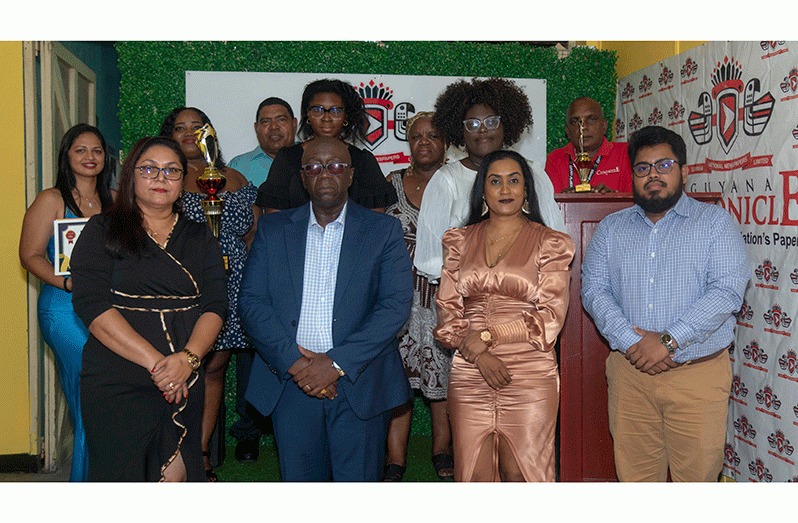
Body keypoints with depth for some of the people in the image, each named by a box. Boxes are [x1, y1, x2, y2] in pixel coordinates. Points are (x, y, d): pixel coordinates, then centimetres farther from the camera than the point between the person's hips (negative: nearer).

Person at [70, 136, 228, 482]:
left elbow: (216, 304, 3)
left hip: (185, 384, 3)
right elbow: (93, 306, -9)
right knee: (121, 476, -2)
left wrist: (188, 358, -16)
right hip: (115, 385, -3)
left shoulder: (200, 238, 13)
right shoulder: (102, 231, 3)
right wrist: (155, 362, -17)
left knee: (177, 478, 4)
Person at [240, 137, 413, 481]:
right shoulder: (273, 230, 8)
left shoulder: (384, 230, 2)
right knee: (297, 478, 10)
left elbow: (396, 306, -6)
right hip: (291, 385, 2)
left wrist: (337, 362, -14)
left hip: (359, 386, -1)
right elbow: (251, 302, 1)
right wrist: (293, 361, -12)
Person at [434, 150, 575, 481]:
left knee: (520, 475, 2)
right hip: (469, 376, 2)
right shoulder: (460, 241, 12)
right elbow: (447, 311, 7)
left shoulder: (550, 243, 4)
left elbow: (551, 317, -3)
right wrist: (478, 354, -9)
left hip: (530, 375, -2)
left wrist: (487, 335, -11)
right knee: (475, 477, 6)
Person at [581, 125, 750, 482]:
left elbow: (727, 291, -9)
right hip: (629, 370, 2)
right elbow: (594, 290, 2)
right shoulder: (610, 229, 12)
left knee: (697, 475, 4)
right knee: (634, 476, 9)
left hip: (698, 374, -2)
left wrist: (668, 340, -17)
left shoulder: (715, 222, 3)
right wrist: (632, 341, -13)